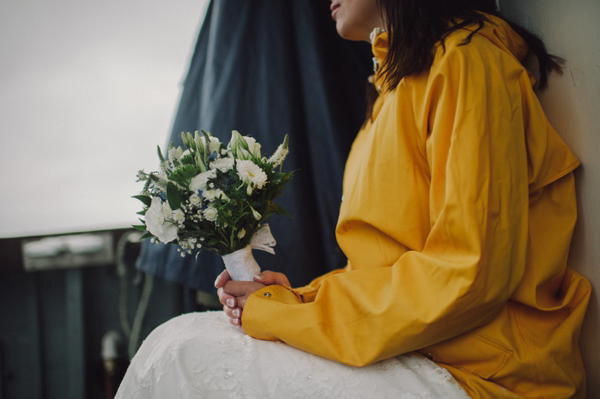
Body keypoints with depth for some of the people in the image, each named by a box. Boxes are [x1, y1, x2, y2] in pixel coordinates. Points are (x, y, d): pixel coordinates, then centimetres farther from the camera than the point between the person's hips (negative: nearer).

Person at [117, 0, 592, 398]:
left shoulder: (467, 60, -10)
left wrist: (281, 314, -14)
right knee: (181, 340, 0)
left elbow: (468, 272, -20)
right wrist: (301, 297, 0)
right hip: (400, 349, 8)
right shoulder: (398, 85, 19)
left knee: (178, 352, -13)